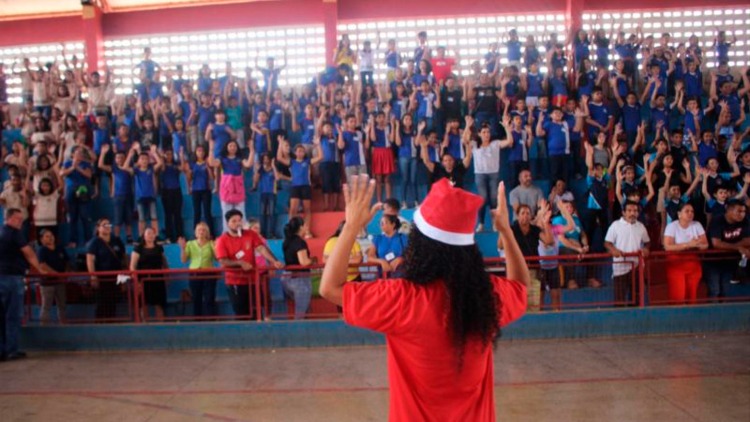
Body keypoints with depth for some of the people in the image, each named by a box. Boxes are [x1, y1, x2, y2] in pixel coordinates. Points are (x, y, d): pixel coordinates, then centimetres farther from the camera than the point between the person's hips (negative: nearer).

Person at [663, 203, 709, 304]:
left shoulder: (697, 225, 6)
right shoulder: (672, 226, -7)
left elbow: (705, 245, 0)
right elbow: (667, 247, -18)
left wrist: (696, 244, -22)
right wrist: (688, 244, -23)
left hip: (693, 264, 4)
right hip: (676, 264, -4)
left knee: (693, 295, 6)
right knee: (678, 296, -10)